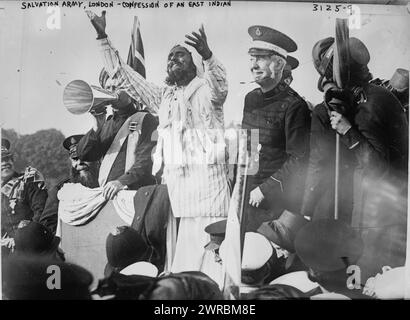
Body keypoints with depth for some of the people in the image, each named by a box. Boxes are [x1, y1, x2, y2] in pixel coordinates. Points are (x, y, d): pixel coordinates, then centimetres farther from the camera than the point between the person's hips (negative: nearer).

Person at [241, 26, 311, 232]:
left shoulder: (293, 106, -13)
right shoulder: (250, 98, 8)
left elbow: (298, 160, -15)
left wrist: (264, 189, -16)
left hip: (275, 199, -6)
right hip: (244, 195, 6)